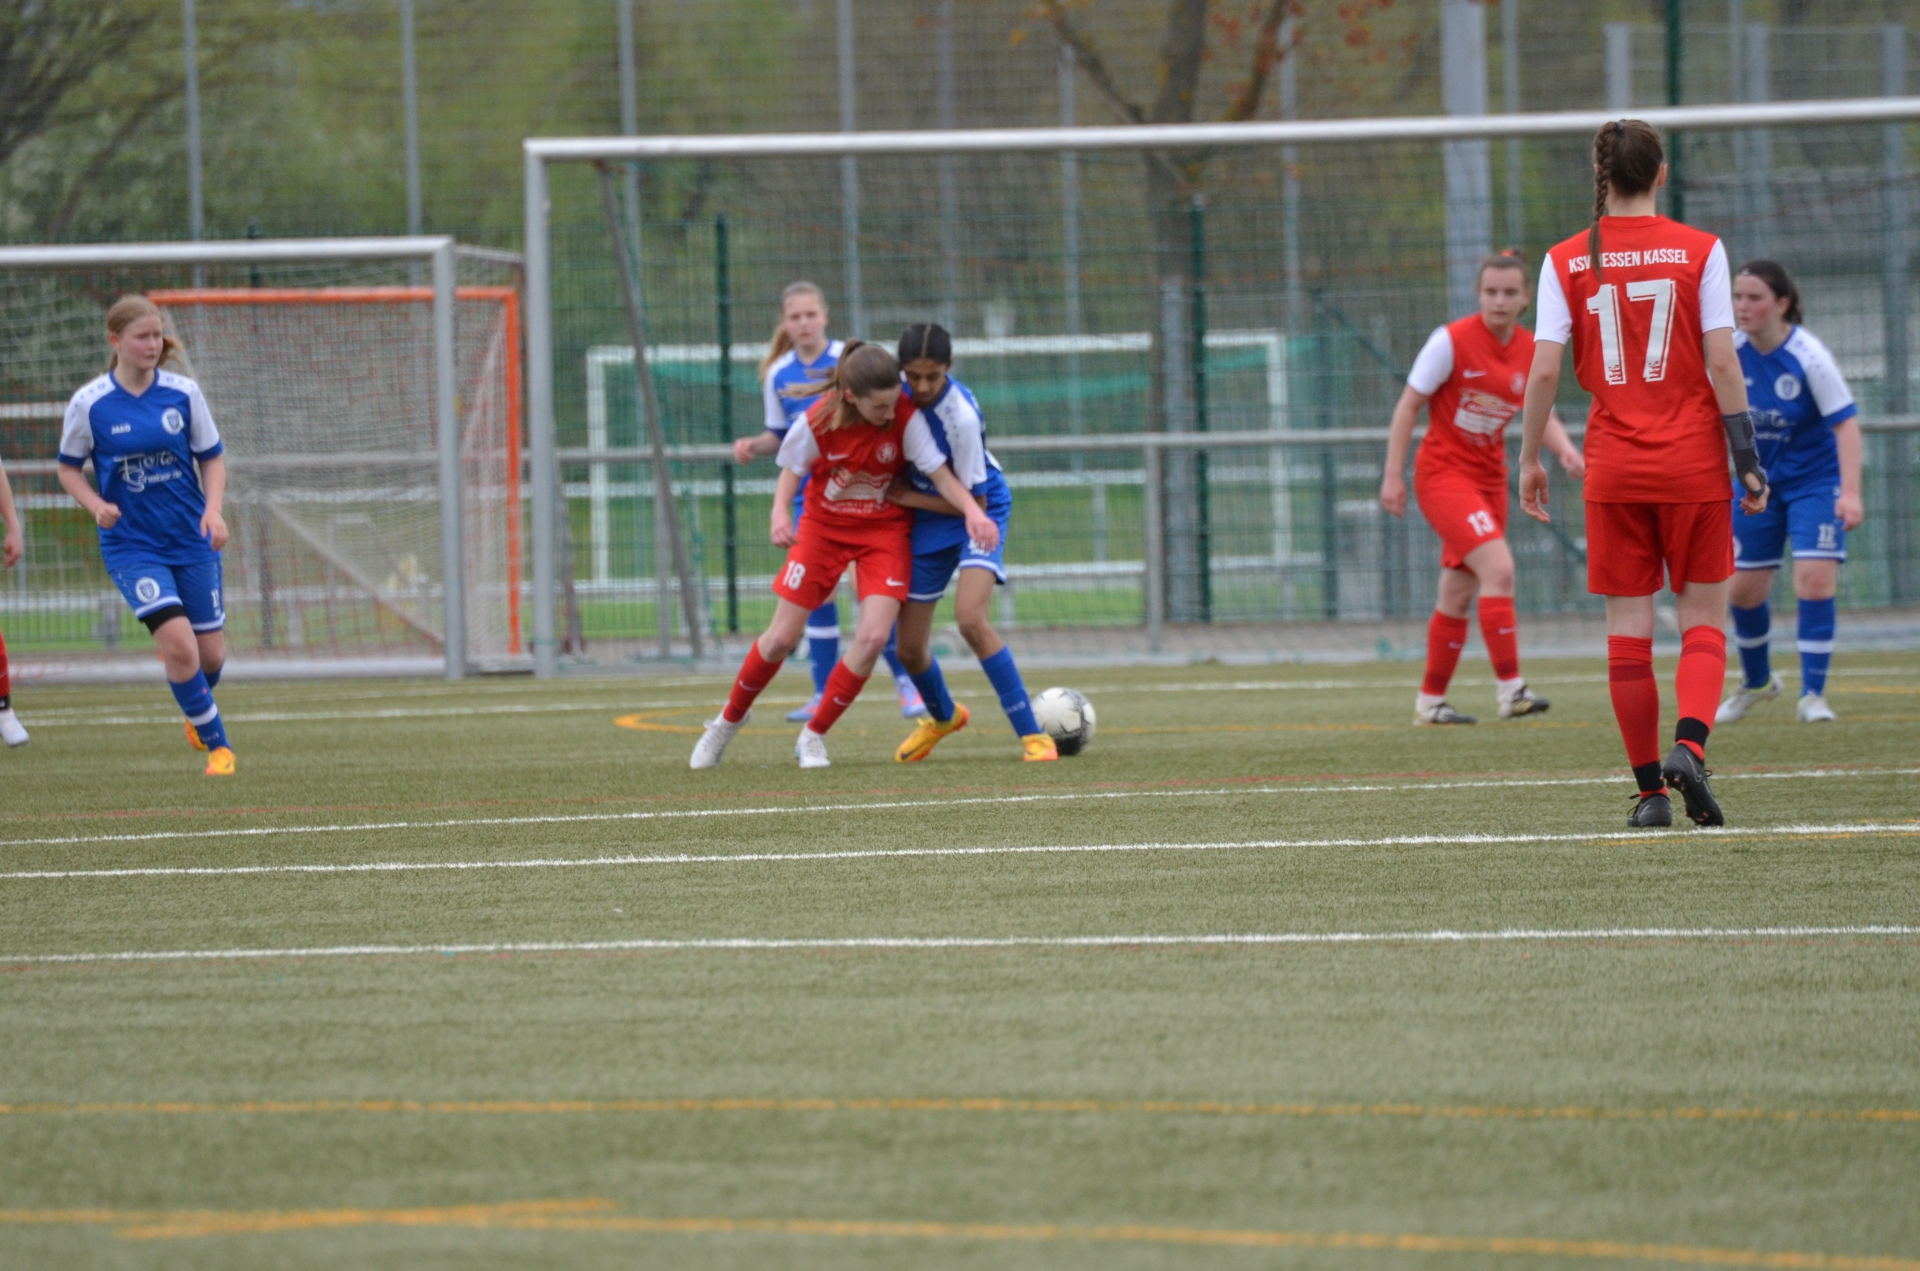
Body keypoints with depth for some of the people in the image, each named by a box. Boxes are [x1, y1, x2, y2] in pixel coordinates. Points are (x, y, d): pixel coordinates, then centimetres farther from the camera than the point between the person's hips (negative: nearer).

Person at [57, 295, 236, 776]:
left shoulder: (184, 393, -3)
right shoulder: (89, 404, -7)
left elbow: (212, 459, 6)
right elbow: (68, 469, 5)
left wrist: (213, 510, -11)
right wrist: (97, 506, -14)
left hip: (193, 540, 3)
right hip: (131, 544, -3)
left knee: (210, 652, 7)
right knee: (178, 641, -19)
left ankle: (197, 707, 43)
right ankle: (216, 744, -2)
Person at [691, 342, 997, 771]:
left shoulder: (906, 417, -23)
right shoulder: (818, 423, -23)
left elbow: (941, 476, -21)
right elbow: (792, 470, -6)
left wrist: (973, 511, -39)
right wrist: (780, 514, -25)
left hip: (885, 530, 0)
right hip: (823, 526, 0)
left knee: (874, 637, -18)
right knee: (782, 638, 2)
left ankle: (813, 736, 2)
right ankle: (729, 721, 29)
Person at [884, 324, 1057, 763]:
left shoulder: (960, 417, -30)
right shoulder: (899, 390, -13)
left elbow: (974, 502, -21)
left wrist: (909, 497, -16)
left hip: (980, 514, -6)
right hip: (926, 525, 6)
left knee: (969, 617, -31)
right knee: (909, 650, 8)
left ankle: (1032, 735, -23)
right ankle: (943, 716, 44)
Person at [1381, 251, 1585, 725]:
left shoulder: (1532, 349, 1)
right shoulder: (1452, 341, -15)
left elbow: (1542, 414, 11)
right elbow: (1408, 405, -9)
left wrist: (1565, 449, -10)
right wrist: (1393, 476, -10)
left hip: (1489, 479, 6)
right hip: (1442, 473, -6)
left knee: (1459, 593, 12)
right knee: (1498, 569, -23)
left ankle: (1430, 701, 24)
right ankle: (1510, 688, -23)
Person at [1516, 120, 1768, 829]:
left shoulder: (1566, 262, 0)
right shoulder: (1699, 251, -4)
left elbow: (1544, 371, -4)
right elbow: (1722, 363, -7)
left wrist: (1530, 459, 6)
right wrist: (1747, 459, -1)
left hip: (1614, 467, 1)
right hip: (1693, 461, -1)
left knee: (1628, 625, 6)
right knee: (1703, 618, 6)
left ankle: (1650, 788, 5)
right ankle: (1688, 745, -18)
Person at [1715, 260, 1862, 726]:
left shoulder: (1808, 357, -23)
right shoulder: (1731, 352, -10)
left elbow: (1845, 423, -24)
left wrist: (1850, 492, -32)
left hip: (1816, 481, -5)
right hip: (1759, 480, 5)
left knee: (1814, 580, -18)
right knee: (1744, 590, 7)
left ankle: (1813, 694, -7)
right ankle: (1756, 682, 32)